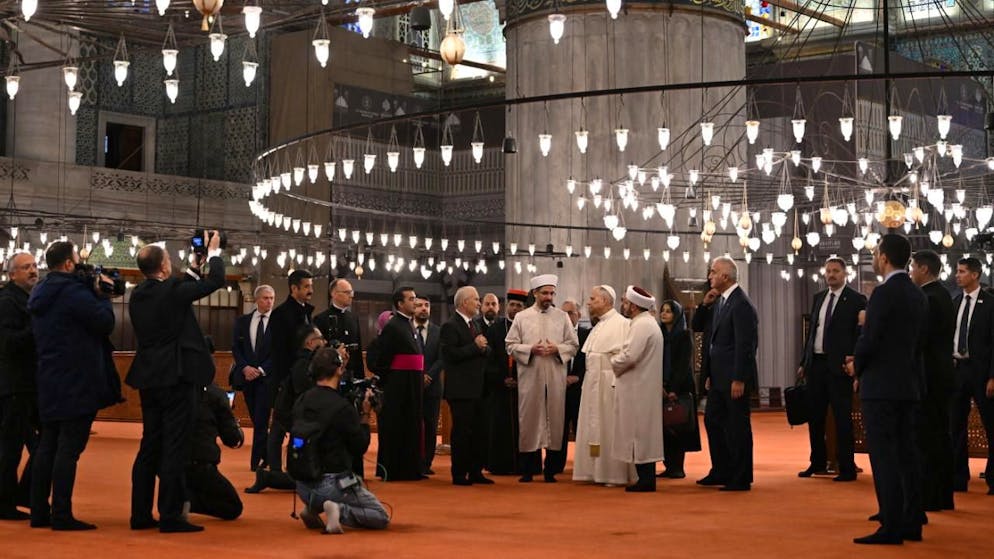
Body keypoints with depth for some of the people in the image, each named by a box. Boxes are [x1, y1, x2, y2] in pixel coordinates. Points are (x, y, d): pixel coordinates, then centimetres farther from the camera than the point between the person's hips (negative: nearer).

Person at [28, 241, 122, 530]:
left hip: (49, 383, 9)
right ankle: (61, 515, -5)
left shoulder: (40, 294, 13)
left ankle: (39, 511, 14)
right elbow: (105, 322, -17)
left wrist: (93, 291, 9)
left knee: (47, 446, 11)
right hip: (77, 383, -9)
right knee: (69, 449, -6)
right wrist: (101, 295, -1)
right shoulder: (73, 291, -16)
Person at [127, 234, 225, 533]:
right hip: (176, 378, -8)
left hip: (148, 379, 8)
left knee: (150, 446, 13)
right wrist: (214, 252, 10)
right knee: (175, 448, -4)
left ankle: (141, 514, 16)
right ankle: (170, 516, -4)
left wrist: (195, 265, 27)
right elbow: (215, 281, -6)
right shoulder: (171, 291, -15)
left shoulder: (138, 295, 7)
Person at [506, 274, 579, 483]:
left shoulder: (562, 317, 10)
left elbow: (573, 345, 8)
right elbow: (510, 345, 4)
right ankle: (527, 469, 6)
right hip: (530, 378, -1)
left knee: (554, 420, 1)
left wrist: (557, 349, -10)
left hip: (555, 378, 1)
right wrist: (530, 349, -11)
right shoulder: (522, 317, 7)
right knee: (529, 419, -1)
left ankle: (550, 469, 9)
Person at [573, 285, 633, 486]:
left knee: (610, 428, -4)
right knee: (594, 428, 10)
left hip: (609, 384, -9)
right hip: (593, 384, 9)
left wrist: (616, 382, -21)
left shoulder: (621, 324, -11)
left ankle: (615, 474, 3)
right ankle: (596, 471, 16)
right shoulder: (599, 326, 16)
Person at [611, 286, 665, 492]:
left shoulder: (641, 325, -17)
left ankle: (645, 480, -2)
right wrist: (619, 359, 7)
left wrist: (613, 361, -6)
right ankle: (646, 478, 17)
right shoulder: (646, 322, 16)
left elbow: (629, 356, -24)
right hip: (642, 388, 10)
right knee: (644, 434, 12)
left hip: (638, 390, -10)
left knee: (640, 432, -5)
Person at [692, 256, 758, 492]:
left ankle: (741, 479, 7)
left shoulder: (741, 304, -17)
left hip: (734, 378, -10)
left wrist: (739, 379, -22)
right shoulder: (718, 301, 12)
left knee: (737, 426, -1)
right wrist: (705, 305, 1)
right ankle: (721, 472, 26)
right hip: (718, 377, 10)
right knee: (713, 421, 15)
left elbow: (745, 345, -21)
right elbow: (698, 326, 18)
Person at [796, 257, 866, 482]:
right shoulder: (819, 297, 14)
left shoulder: (856, 300, -5)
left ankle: (847, 468, 5)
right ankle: (818, 463, 26)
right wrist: (804, 362, 14)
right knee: (814, 416, 12)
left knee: (842, 417, -1)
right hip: (816, 364, 6)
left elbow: (860, 335, -9)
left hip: (838, 365, -6)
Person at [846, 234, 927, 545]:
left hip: (882, 386, -9)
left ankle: (891, 527, -7)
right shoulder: (917, 295, 12)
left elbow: (869, 339, -18)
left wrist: (856, 366, 2)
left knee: (884, 456, -6)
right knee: (907, 455, 12)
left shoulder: (884, 293, -15)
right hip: (909, 385, 9)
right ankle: (911, 524, 17)